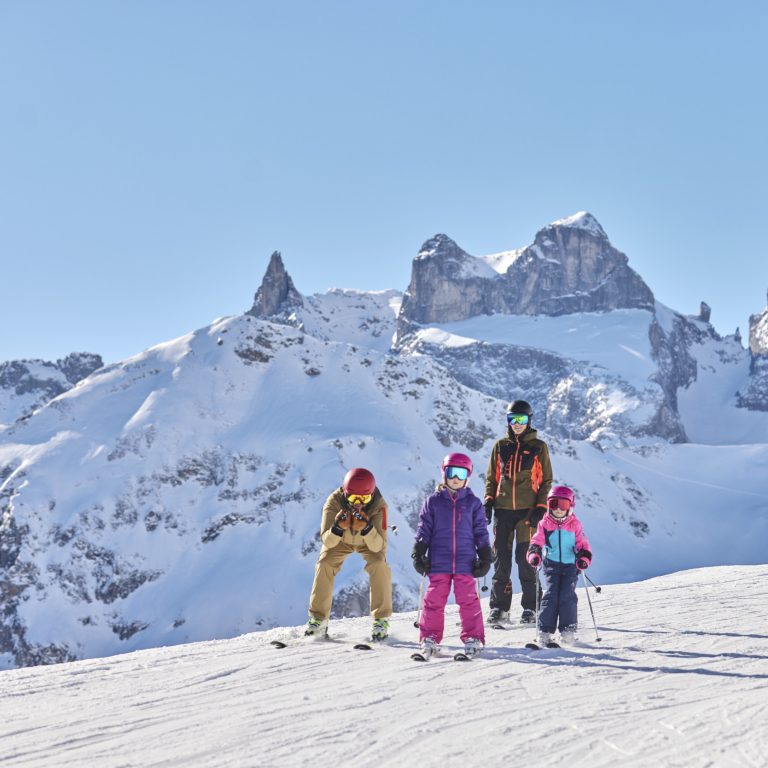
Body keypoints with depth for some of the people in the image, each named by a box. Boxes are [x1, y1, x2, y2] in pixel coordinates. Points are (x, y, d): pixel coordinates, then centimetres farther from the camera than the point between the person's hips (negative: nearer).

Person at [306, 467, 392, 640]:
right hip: (340, 540, 1)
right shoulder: (334, 501, -35)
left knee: (379, 564, -25)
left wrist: (367, 528, -57)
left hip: (368, 541, -1)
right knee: (324, 565, -18)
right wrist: (338, 528, -55)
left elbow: (378, 546, -39)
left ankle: (381, 619, -12)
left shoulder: (379, 505, -37)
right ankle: (318, 619, -3)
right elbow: (327, 542, -35)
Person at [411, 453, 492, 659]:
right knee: (434, 599, 2)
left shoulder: (473, 503, 7)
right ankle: (430, 638, 11)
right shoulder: (433, 501, 6)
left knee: (468, 600, 0)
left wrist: (485, 558, 5)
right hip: (439, 562, 0)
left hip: (465, 561, 0)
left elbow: (481, 532, 9)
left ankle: (472, 638, 9)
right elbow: (424, 530, 7)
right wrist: (419, 555, 1)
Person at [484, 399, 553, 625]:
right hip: (503, 509, 3)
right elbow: (491, 478, 15)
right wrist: (488, 502, 2)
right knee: (501, 559, 2)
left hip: (527, 509, -2)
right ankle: (499, 607, 8)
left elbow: (546, 480, 4)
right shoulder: (500, 446, 11)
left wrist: (540, 507, -6)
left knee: (525, 559, -4)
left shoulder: (538, 447, 4)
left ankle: (530, 608, 5)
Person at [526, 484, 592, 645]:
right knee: (550, 595, -9)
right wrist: (534, 554, -21)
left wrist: (584, 557, -13)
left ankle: (568, 630, -1)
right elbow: (537, 541, -1)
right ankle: (545, 631, -7)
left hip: (570, 565, 0)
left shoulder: (575, 524, 4)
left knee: (568, 596, -9)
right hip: (551, 564, 0)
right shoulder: (545, 524, 3)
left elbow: (583, 543, 5)